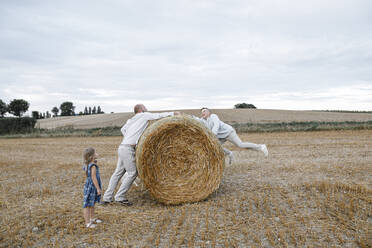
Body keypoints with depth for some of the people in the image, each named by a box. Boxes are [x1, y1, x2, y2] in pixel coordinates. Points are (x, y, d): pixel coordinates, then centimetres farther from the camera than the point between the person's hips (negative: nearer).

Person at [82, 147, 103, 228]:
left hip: (91, 187, 10)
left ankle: (92, 218, 37)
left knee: (92, 204, 22)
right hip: (91, 187, -10)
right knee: (88, 205, -2)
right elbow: (93, 178, -22)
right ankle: (87, 222, 5)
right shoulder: (93, 166, -23)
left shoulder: (87, 165, 7)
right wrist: (98, 188, -18)